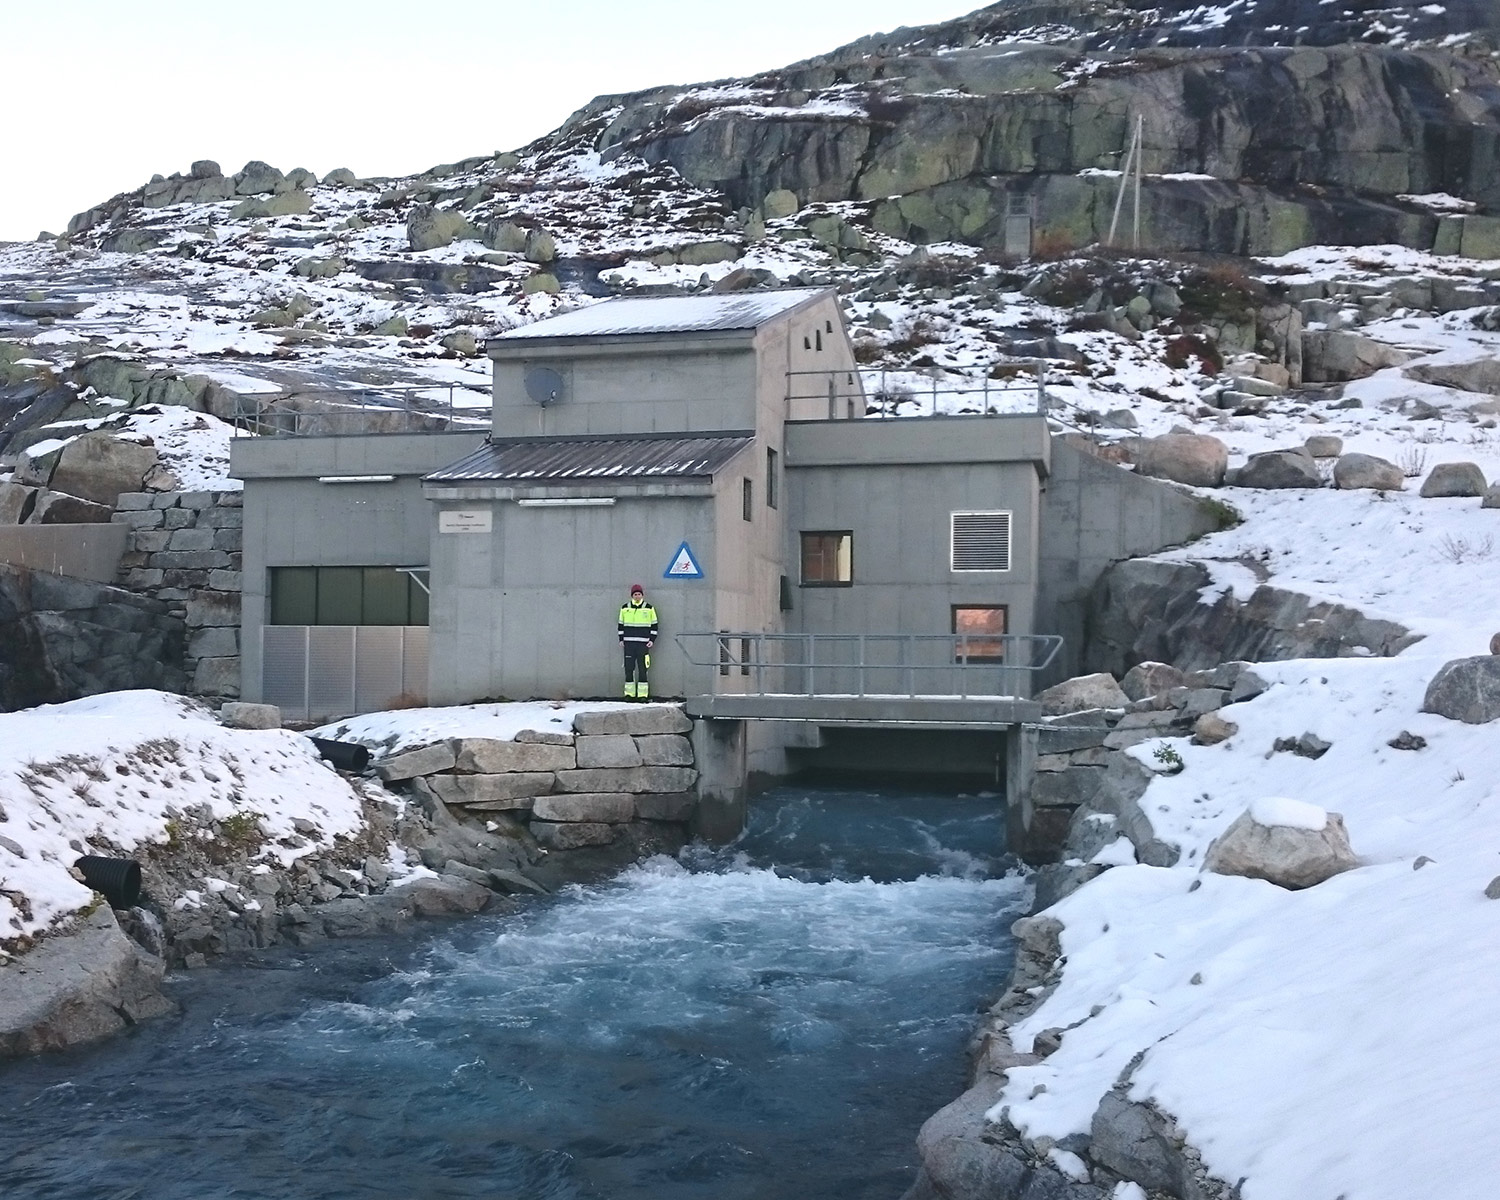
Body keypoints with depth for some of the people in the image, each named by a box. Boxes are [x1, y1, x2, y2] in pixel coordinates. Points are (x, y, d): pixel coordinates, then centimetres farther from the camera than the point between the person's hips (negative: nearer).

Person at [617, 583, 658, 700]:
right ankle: (629, 693, 6)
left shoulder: (649, 608, 5)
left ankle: (643, 694, -1)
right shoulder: (625, 608, 9)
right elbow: (621, 624, 16)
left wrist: (652, 640, 0)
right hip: (628, 643, 1)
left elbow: (654, 625, 9)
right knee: (629, 669, 0)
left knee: (643, 669, -3)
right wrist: (621, 639, 8)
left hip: (643, 643, -1)